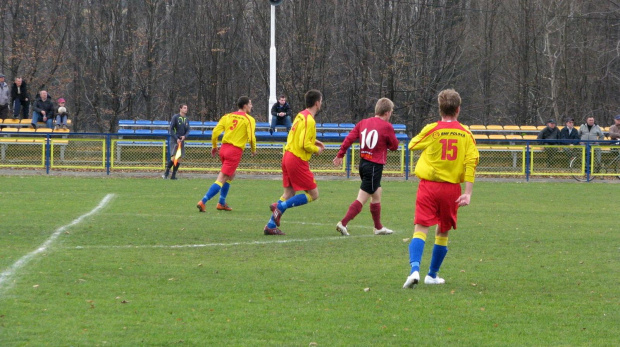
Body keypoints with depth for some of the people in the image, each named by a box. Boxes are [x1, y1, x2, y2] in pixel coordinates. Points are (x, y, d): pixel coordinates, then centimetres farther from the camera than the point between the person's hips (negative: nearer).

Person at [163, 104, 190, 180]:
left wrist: (184, 136, -9)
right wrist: (176, 139, -17)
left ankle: (173, 175, 8)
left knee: (178, 159, 3)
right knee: (173, 158, -18)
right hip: (174, 140, -6)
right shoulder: (175, 117, -6)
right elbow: (171, 129, -9)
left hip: (182, 141, 6)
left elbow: (188, 130, 13)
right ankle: (166, 173, -10)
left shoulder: (186, 119, 12)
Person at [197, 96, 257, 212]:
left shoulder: (228, 116, 11)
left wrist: (214, 146, 16)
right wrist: (253, 150, 6)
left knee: (230, 176, 27)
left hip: (224, 148, 7)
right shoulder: (249, 119, -4)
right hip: (236, 151, -7)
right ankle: (203, 202, -17)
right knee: (221, 179, -7)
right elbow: (251, 137, -12)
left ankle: (222, 203, 29)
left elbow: (216, 131, 3)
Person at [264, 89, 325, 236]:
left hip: (288, 156, 9)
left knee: (289, 193, 14)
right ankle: (280, 206, -9)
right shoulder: (309, 120, -16)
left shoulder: (300, 115, 12)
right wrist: (317, 149, -4)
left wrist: (313, 141, 17)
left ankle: (271, 226, 11)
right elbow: (304, 144, -22)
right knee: (313, 194, -1)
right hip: (298, 160, -9)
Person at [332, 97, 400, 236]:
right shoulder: (387, 127, -10)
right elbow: (394, 146, -1)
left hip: (363, 163, 8)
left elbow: (349, 138, 1)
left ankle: (378, 227, 31)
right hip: (375, 166, -8)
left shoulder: (363, 123, 7)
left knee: (377, 192, 22)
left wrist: (340, 155, 4)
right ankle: (343, 223, -15)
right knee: (362, 198, -6)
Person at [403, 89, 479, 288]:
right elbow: (471, 163, -5)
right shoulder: (466, 135, 2)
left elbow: (413, 145, 12)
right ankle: (432, 275, 25)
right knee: (442, 232, 17)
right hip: (451, 188, 2)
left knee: (421, 229, -7)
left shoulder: (431, 130, -3)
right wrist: (468, 194, -8)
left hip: (429, 185, -2)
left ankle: (415, 269, -29)